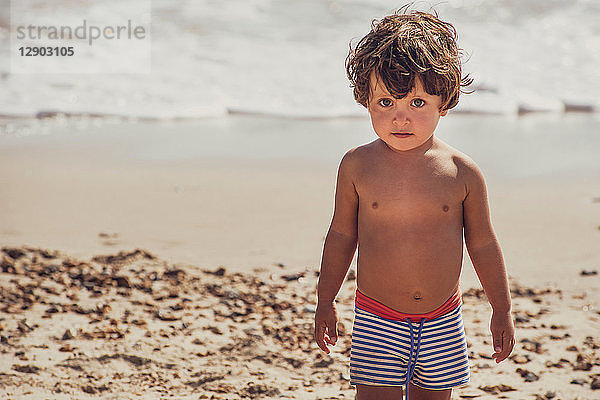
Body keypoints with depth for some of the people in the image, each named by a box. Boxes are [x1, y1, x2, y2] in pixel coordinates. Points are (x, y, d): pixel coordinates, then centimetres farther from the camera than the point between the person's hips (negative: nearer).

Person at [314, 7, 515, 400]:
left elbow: (482, 244, 4)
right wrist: (326, 302, 10)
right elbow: (342, 235, 6)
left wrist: (502, 310, 8)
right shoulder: (357, 166, -6)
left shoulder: (462, 172, -6)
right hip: (377, 320, -1)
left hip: (442, 323, 1)